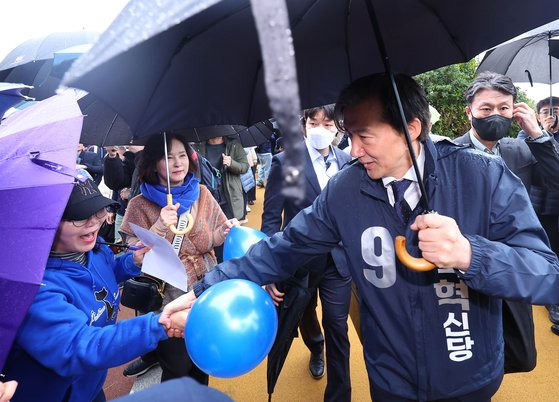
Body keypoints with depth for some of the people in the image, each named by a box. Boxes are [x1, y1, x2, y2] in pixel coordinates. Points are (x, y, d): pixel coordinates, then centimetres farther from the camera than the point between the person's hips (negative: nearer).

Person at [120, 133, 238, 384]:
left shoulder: (202, 194, 0)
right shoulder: (140, 206, -8)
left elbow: (213, 238, 6)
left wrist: (227, 229, -15)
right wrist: (160, 228, -24)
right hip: (168, 300, -3)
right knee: (177, 369, 12)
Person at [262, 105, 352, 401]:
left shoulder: (348, 162, -2)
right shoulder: (284, 162, -10)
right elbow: (271, 219, -11)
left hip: (338, 261, 1)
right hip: (299, 259, 0)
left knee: (337, 329, 5)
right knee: (306, 318, 25)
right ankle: (315, 348, 59)